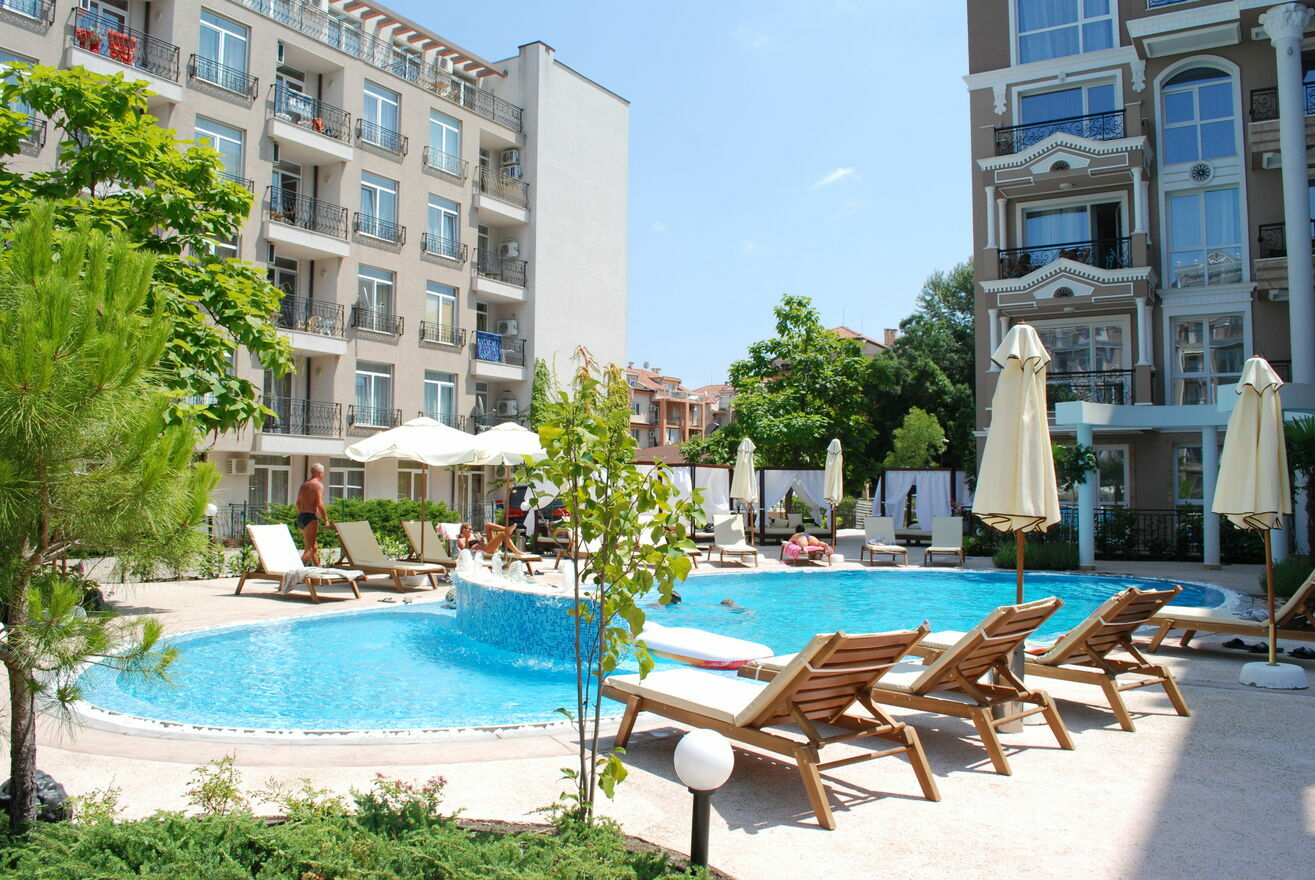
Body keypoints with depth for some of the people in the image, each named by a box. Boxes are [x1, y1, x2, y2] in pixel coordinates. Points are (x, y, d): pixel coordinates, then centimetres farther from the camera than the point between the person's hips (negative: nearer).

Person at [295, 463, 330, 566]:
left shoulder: (304, 485, 19)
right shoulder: (318, 484, -6)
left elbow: (298, 503, 19)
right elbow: (319, 503, -16)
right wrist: (326, 520, -12)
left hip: (301, 516, 9)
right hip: (311, 517, -9)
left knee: (314, 546, 17)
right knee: (311, 548, -11)